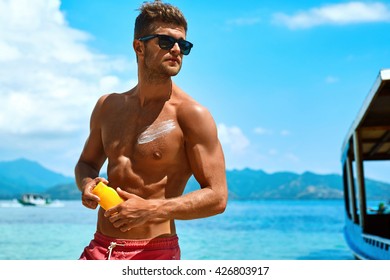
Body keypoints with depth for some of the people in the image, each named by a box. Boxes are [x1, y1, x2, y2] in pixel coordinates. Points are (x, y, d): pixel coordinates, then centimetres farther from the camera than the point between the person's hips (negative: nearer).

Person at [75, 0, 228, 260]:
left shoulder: (192, 114, -8)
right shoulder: (107, 106, 8)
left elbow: (217, 197, -11)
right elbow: (87, 162, 21)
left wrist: (151, 209, -22)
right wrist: (87, 184, -2)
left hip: (154, 253, -4)